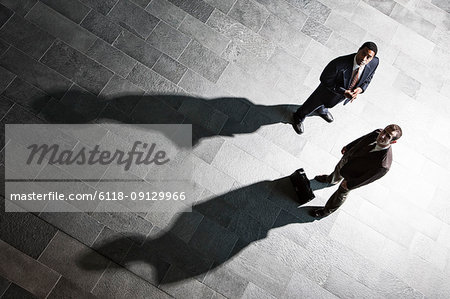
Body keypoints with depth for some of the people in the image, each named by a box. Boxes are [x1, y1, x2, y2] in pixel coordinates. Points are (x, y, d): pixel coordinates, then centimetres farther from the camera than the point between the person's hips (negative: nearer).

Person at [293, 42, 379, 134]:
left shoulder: (374, 62, -25)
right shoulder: (339, 63, -42)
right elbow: (324, 79, -28)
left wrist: (361, 88, -23)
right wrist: (343, 91, -33)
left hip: (346, 93, 5)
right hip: (328, 90, -5)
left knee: (327, 104, 36)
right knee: (311, 105, 23)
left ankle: (321, 111, 72)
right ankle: (299, 118, 55)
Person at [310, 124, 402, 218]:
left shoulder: (383, 165, -44)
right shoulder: (378, 132, -28)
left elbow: (367, 178, -28)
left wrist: (349, 185, -14)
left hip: (352, 177, -5)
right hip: (346, 158, 5)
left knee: (341, 193, 22)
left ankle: (328, 210, 53)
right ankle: (331, 180, 75)